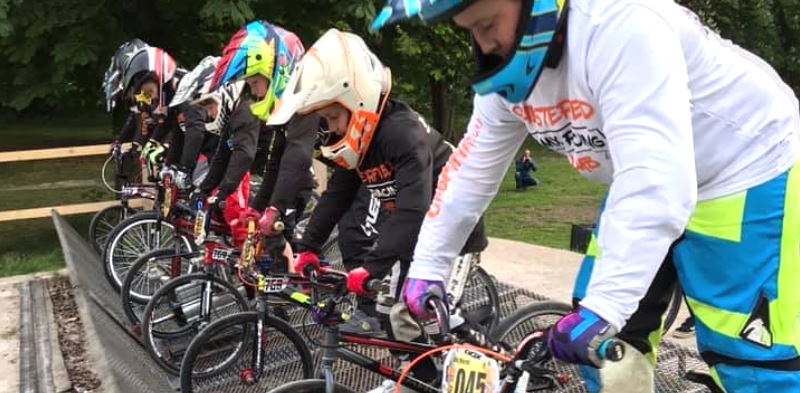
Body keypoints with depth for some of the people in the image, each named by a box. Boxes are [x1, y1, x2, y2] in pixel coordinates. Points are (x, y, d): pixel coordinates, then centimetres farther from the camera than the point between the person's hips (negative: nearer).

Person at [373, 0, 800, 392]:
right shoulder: (509, 74, -7)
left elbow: (658, 180, -41)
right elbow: (471, 170, 4)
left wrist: (603, 306, -45)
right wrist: (426, 268, 4)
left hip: (748, 179, -7)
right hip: (640, 188, 8)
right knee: (607, 345, 8)